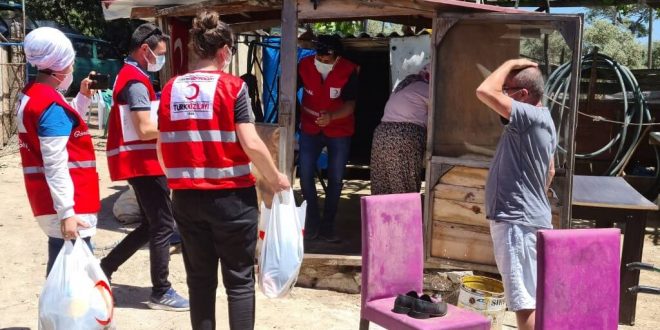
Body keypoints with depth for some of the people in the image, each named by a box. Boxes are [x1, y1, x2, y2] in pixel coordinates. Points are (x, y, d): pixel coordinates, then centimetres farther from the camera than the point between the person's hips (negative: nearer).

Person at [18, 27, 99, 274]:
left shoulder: (31, 95, 12)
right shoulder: (51, 104, -18)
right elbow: (55, 165, -23)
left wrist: (83, 96, 17)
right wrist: (67, 212, -25)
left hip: (48, 201, 10)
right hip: (65, 206, -10)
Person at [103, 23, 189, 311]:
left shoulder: (127, 76, 16)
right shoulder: (136, 82, -16)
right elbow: (145, 130, -23)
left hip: (139, 161, 10)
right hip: (143, 162, -10)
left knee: (151, 224, 16)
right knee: (163, 225, -3)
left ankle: (104, 268, 23)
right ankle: (161, 293, 6)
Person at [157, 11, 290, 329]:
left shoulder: (171, 88, 5)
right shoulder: (232, 86, -8)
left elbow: (162, 147, 8)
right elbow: (251, 144, -13)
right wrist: (276, 179, 1)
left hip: (186, 197, 4)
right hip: (231, 196, -4)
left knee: (199, 277, 15)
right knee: (239, 279, 8)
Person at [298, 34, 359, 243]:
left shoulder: (348, 71, -20)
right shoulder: (305, 65, -14)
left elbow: (350, 105, -23)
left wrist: (331, 116, -40)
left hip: (339, 132, -1)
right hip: (310, 129, 1)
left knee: (335, 179, 6)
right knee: (305, 175, -5)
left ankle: (327, 226, 20)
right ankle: (313, 222, 14)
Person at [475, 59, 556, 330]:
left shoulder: (530, 117, -18)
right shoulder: (543, 121, 14)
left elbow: (485, 91, -29)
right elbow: (549, 171, 22)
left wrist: (510, 63, -13)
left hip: (517, 221, -11)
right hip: (529, 217, 11)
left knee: (525, 302, -6)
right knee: (533, 297, 20)